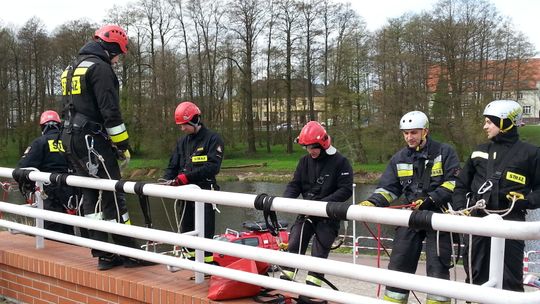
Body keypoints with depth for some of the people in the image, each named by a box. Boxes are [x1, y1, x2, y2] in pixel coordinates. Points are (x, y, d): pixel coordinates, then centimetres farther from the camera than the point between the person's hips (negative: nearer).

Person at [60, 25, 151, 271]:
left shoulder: (74, 68, 20)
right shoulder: (100, 67, -10)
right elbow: (109, 110, -17)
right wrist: (122, 143, -13)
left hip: (71, 139, 10)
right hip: (93, 139, -10)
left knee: (91, 196, 9)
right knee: (112, 196, -6)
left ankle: (103, 255, 11)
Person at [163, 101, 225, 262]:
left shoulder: (213, 139, -6)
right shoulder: (182, 142, 15)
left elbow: (213, 167, -17)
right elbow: (173, 166, 15)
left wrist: (187, 176, -23)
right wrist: (166, 179, -6)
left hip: (205, 190, -7)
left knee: (205, 230, -7)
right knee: (186, 228, 11)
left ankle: (208, 260, -2)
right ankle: (192, 256, 22)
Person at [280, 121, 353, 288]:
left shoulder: (340, 162, -10)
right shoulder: (305, 161, 6)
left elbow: (345, 190, -15)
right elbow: (295, 184, 7)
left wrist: (323, 203, -25)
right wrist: (287, 199, -14)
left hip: (329, 216, -5)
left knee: (319, 252, -6)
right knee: (294, 245, -1)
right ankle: (285, 279, 6)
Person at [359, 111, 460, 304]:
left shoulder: (444, 152, -1)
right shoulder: (399, 159, 11)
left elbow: (454, 183, -7)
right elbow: (388, 188, 8)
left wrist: (431, 200, -18)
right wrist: (372, 202, -11)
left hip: (438, 215, -4)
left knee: (437, 266, -4)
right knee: (398, 264, 4)